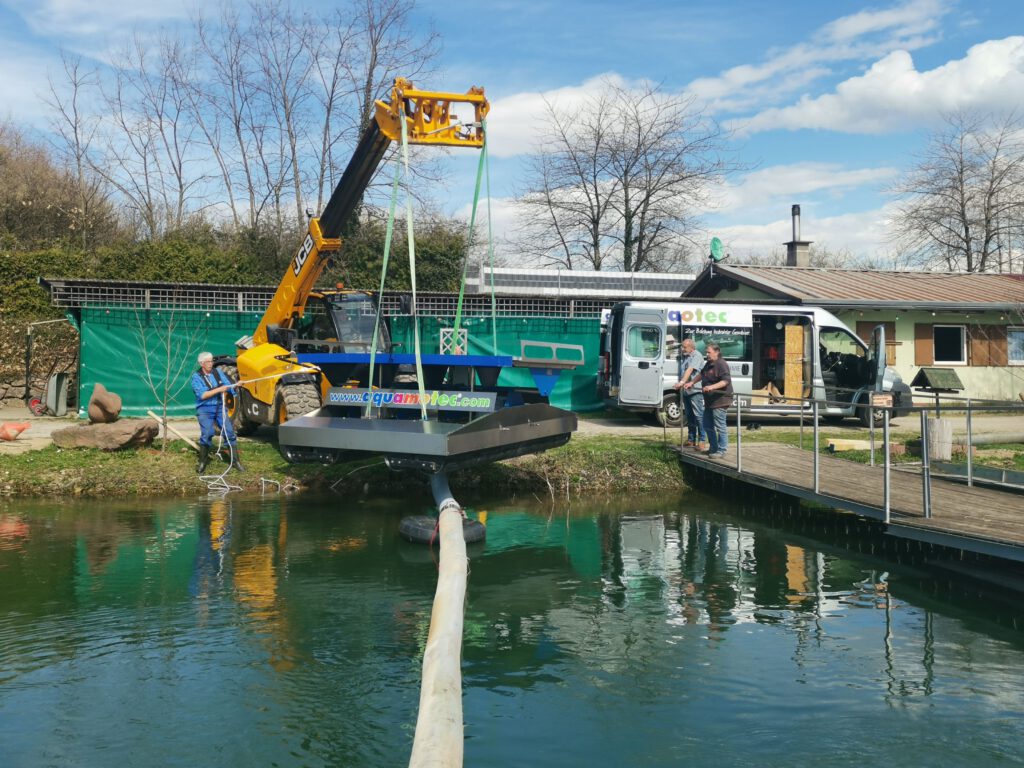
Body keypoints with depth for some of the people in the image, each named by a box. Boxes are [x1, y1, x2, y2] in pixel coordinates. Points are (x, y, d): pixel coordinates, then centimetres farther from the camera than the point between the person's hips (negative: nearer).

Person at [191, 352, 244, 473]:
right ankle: (202, 462, 0)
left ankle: (235, 461, 6)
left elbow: (227, 385, 0)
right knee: (206, 434, -18)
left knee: (229, 431, -3)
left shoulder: (218, 372, 6)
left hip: (220, 407, 4)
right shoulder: (196, 377, -7)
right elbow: (202, 395, -18)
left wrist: (236, 385, -21)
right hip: (205, 410, -4)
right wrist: (219, 390, -21)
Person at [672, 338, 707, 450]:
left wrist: (682, 382, -35)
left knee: (699, 415, -9)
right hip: (686, 391, 9)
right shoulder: (685, 357, 18)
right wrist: (679, 384, 17)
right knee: (689, 416, 12)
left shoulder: (697, 356, -10)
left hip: (695, 391, -9)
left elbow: (690, 370, -24)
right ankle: (691, 440, 19)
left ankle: (702, 441, -8)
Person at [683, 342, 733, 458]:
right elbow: (701, 374, 30)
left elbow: (726, 380, -24)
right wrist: (691, 382, 21)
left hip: (719, 400, -10)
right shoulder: (709, 364, 14)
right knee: (707, 425, 17)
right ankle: (714, 448, 28)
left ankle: (721, 451, 1)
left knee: (720, 426, -5)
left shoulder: (721, 364, -15)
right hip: (709, 401, 10)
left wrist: (712, 387, -33)